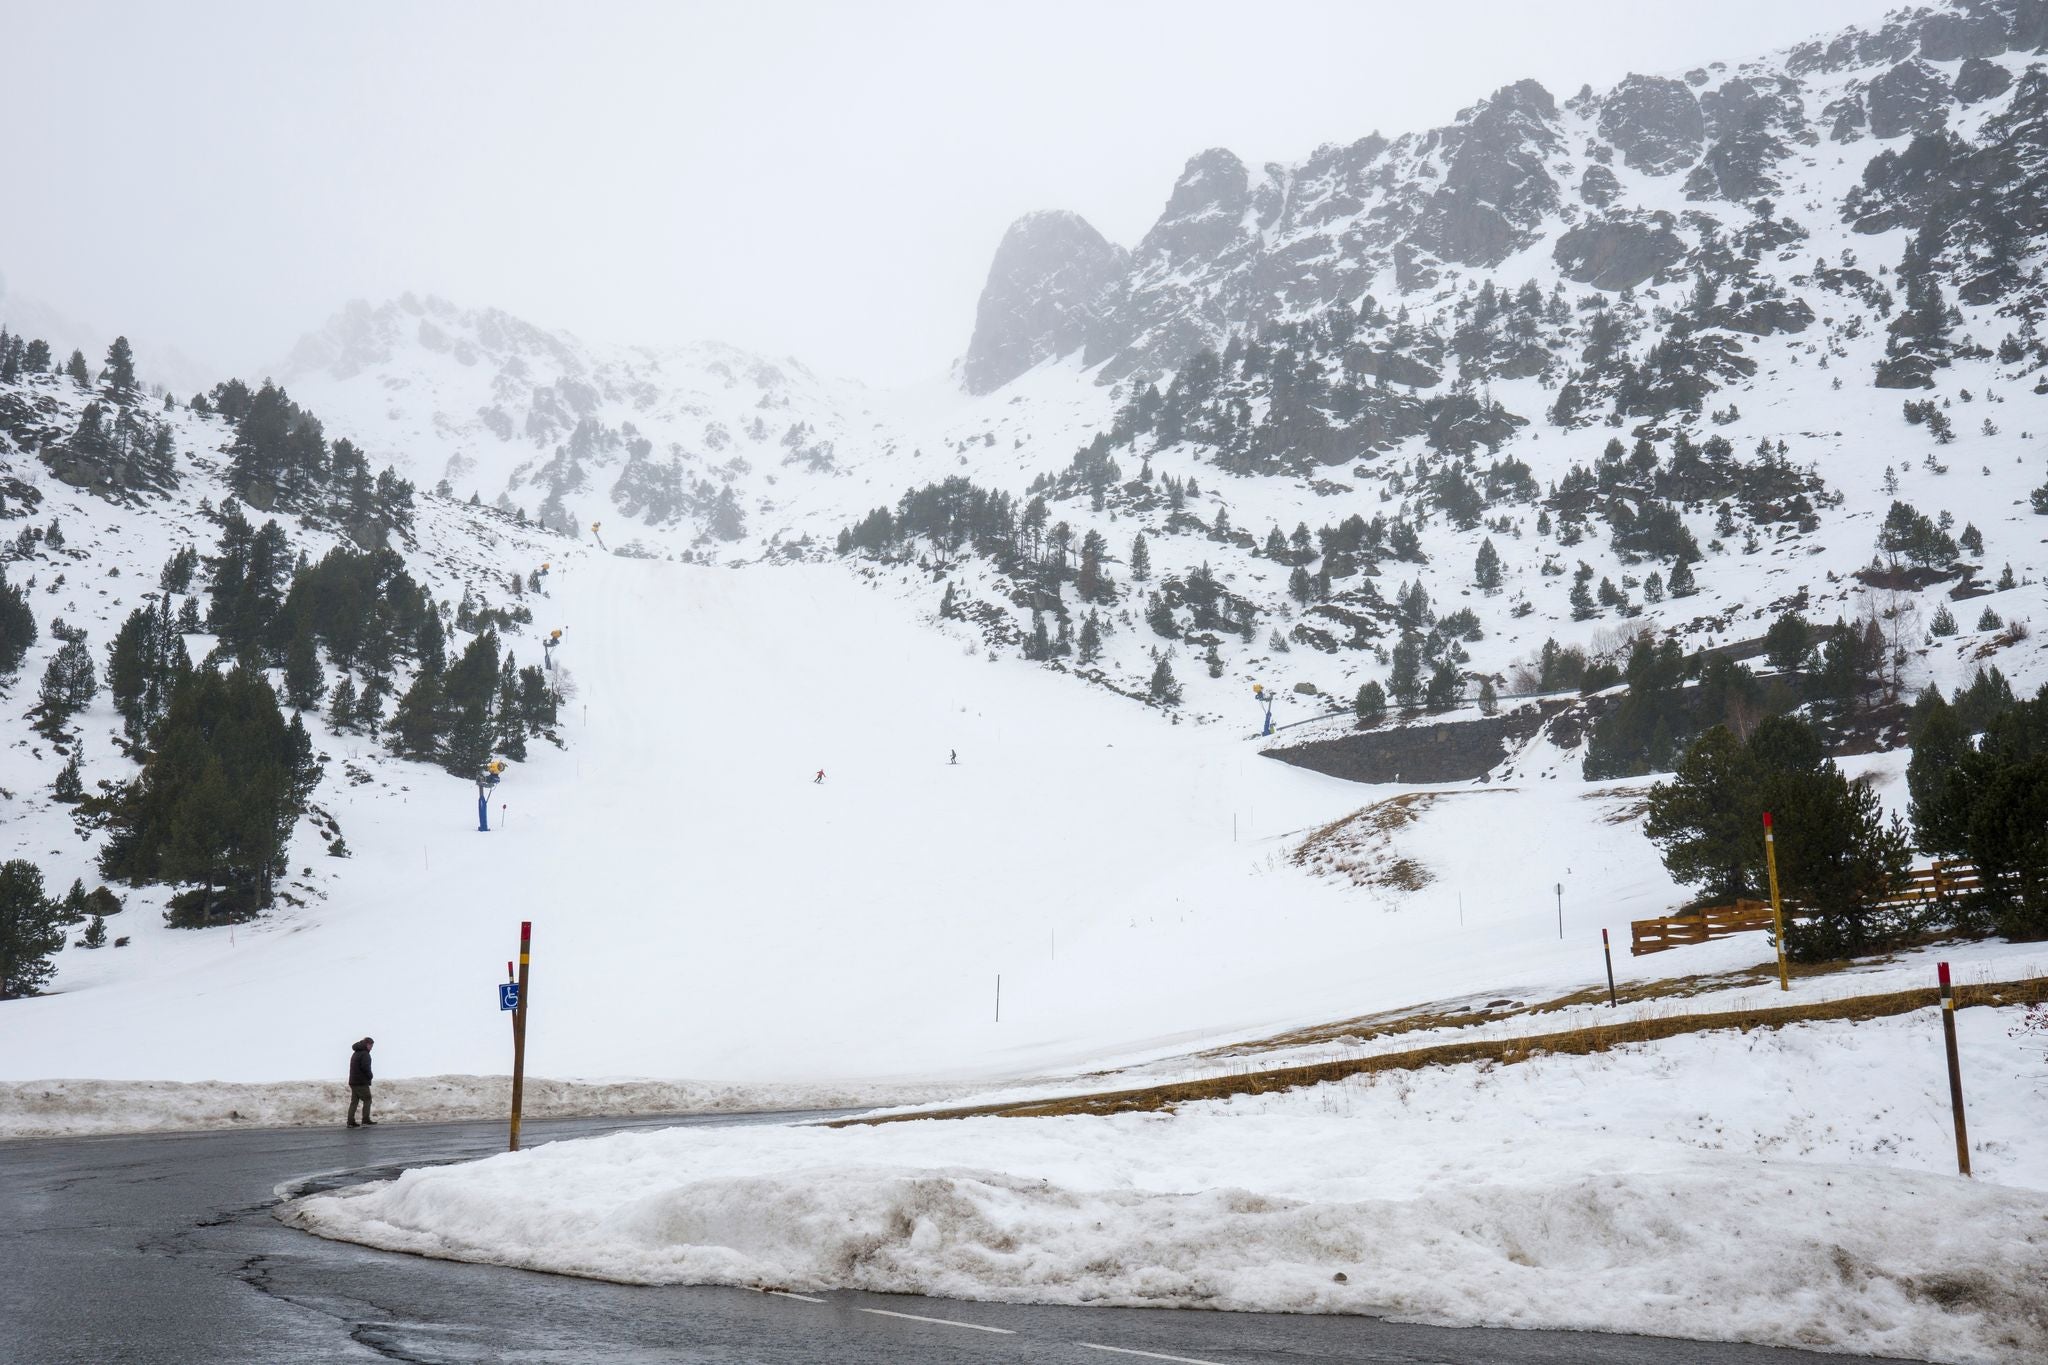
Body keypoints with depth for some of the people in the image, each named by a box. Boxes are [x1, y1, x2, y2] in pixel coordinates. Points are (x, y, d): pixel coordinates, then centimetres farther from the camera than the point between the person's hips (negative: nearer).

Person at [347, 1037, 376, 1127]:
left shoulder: (355, 1053, 20)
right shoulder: (364, 1054, -12)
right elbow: (365, 1067, -23)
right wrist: (370, 1076, -5)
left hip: (353, 1082, 9)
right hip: (362, 1082, -9)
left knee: (354, 1102, 8)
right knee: (367, 1100, -2)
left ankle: (350, 1122, 5)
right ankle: (366, 1121, -5)